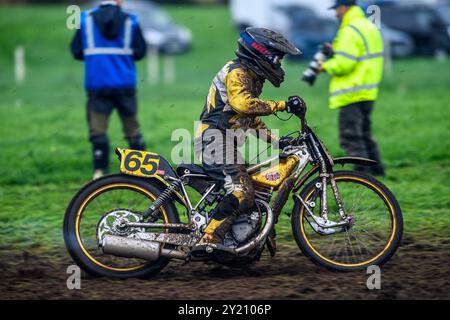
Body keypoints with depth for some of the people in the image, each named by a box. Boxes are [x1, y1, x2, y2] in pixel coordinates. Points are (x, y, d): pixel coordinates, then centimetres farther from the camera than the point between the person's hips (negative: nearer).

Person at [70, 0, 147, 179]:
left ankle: (100, 171, -10)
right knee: (132, 128, 12)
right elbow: (140, 52, 1)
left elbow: (76, 51, 0)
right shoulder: (130, 21, -1)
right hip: (125, 84, 1)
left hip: (97, 85, -1)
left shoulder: (86, 19, 0)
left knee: (97, 129, 2)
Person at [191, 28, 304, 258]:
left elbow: (252, 120, 32)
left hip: (225, 143, 11)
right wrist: (281, 105, -28)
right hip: (216, 139, -11)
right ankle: (209, 240, -33)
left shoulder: (252, 77, 23)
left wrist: (277, 141, 23)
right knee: (242, 193, -25)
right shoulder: (237, 73, -10)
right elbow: (242, 103, -30)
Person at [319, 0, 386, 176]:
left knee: (350, 135, -5)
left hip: (352, 93, -10)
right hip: (368, 92, 10)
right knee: (364, 132, 19)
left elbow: (344, 64, -22)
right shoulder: (370, 27, 15)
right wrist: (336, 52, 14)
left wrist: (326, 66, -5)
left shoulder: (350, 31, -17)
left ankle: (362, 171, -7)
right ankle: (376, 168, 20)